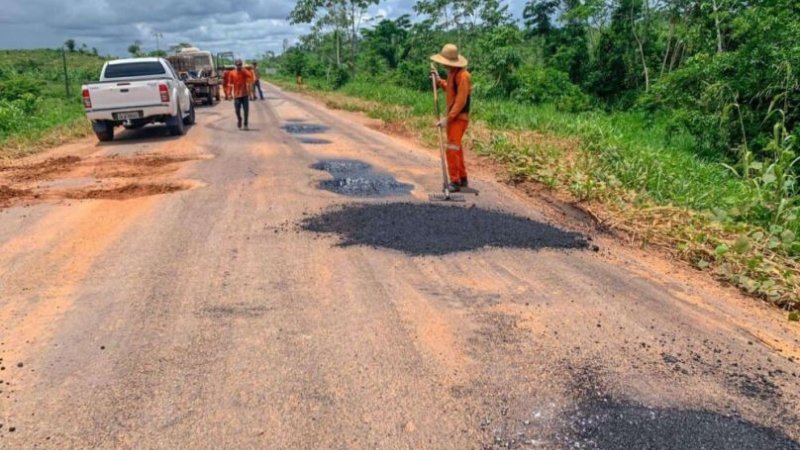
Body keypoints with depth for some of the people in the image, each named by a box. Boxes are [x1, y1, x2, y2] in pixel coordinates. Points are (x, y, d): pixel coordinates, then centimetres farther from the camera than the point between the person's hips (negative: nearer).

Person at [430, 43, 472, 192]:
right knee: (456, 149, 17)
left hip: (459, 118, -10)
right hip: (453, 117, 10)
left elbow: (461, 101, -22)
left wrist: (448, 118, -23)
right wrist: (438, 80, 12)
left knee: (452, 149, -12)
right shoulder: (452, 73, 9)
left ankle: (455, 182, -8)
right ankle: (462, 179, 27)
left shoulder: (462, 76, -18)